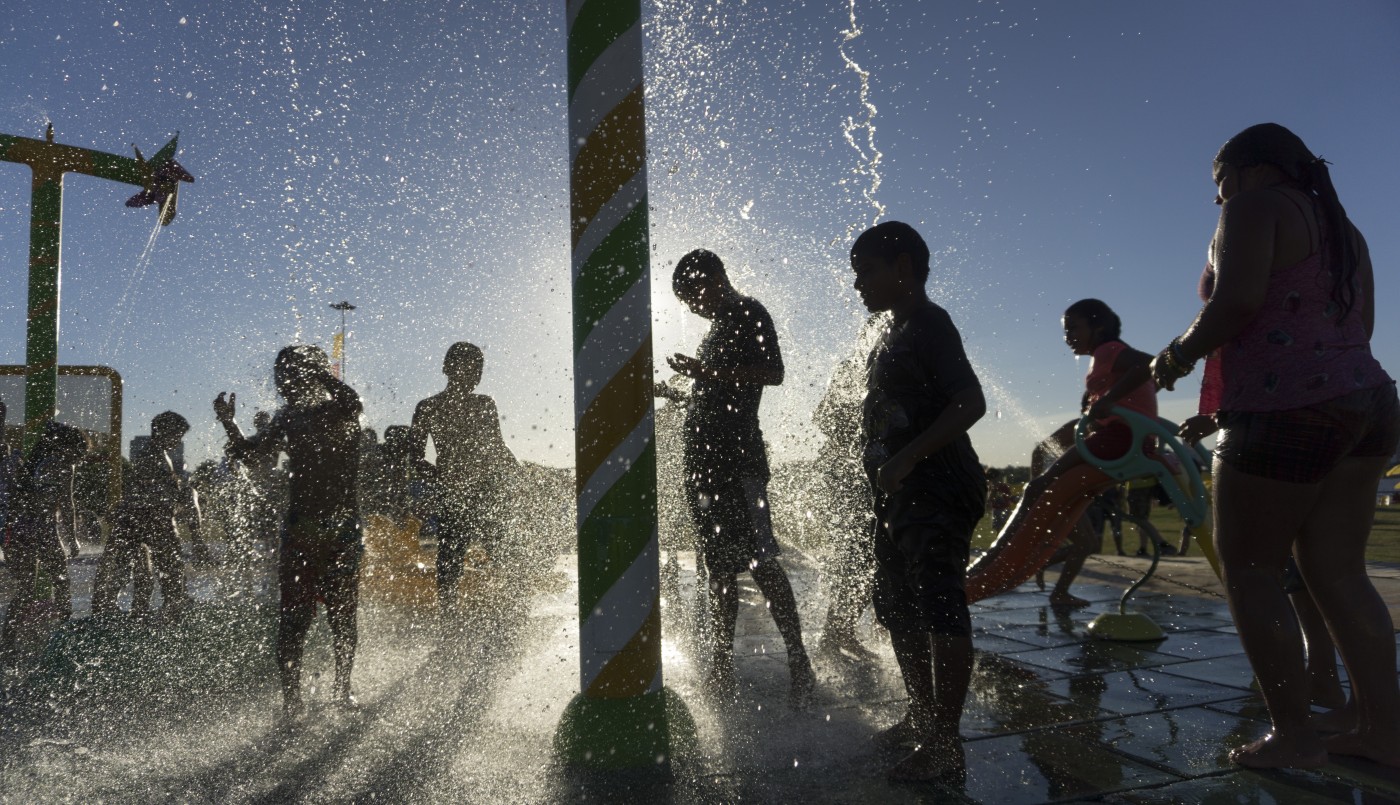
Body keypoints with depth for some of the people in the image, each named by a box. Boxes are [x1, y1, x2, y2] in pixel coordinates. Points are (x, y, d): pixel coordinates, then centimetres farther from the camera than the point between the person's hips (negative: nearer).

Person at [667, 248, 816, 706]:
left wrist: (706, 371, -16)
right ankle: (721, 669, 14)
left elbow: (773, 373, -16)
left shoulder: (749, 313, 0)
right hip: (703, 460, 9)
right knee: (719, 568, 9)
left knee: (760, 562, -11)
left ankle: (799, 664, -4)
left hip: (737, 459, -9)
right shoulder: (718, 328, 25)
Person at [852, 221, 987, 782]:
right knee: (900, 613, 16)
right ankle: (922, 717, 30)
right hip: (899, 496, 10)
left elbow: (971, 402, -21)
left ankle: (945, 743, 2)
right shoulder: (892, 335, 18)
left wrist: (905, 458, -25)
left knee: (940, 612, -6)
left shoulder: (928, 324, -10)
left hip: (938, 493, -10)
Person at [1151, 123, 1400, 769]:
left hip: (1286, 412, -9)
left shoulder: (1255, 206, -3)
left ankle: (1294, 736, 1)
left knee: (1248, 569, -1)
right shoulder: (1339, 227, 23)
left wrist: (1178, 355, -3)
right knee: (1338, 572, 12)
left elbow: (1236, 302, -20)